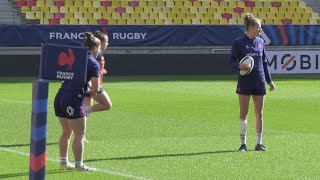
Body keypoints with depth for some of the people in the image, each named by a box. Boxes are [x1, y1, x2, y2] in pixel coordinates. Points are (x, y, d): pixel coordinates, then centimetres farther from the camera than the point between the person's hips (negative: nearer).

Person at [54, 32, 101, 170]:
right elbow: (95, 89, -10)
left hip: (60, 97, 7)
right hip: (74, 101, -7)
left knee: (66, 132, 20)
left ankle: (64, 161, 26)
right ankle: (79, 164, 5)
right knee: (79, 135, 2)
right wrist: (90, 91, 14)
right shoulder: (93, 64, -5)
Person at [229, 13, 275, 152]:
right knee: (243, 113, 0)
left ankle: (259, 143, 12)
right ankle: (243, 143, 8)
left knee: (259, 114, 6)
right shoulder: (238, 43, -4)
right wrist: (239, 66, -24)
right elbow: (231, 61, -3)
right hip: (244, 82, -4)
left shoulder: (260, 42, 10)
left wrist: (269, 81, 16)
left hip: (259, 82, 4)